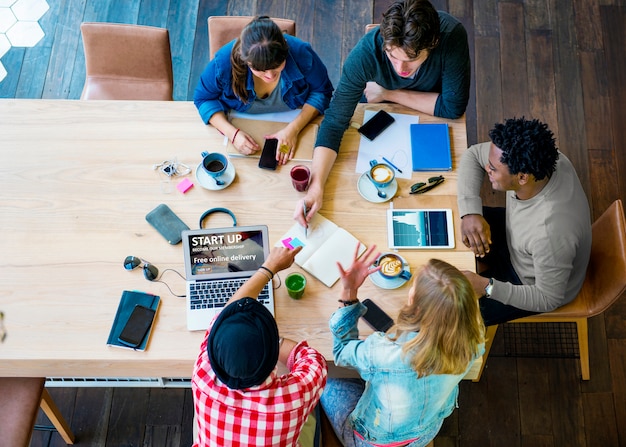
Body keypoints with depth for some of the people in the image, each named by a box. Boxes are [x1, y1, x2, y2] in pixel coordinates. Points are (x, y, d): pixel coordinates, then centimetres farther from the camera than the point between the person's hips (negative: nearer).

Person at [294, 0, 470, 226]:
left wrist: (388, 93, -27)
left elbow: (453, 107, -28)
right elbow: (334, 122, -36)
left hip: (433, 112, 0)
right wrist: (316, 188, -48)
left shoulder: (452, 35, -37)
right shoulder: (365, 54, -37)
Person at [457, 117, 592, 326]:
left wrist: (487, 288, -33)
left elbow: (548, 300, -28)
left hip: (531, 283, -6)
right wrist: (470, 213, -26)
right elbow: (473, 154, -13)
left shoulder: (550, 233, -45)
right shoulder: (537, 158, -29)